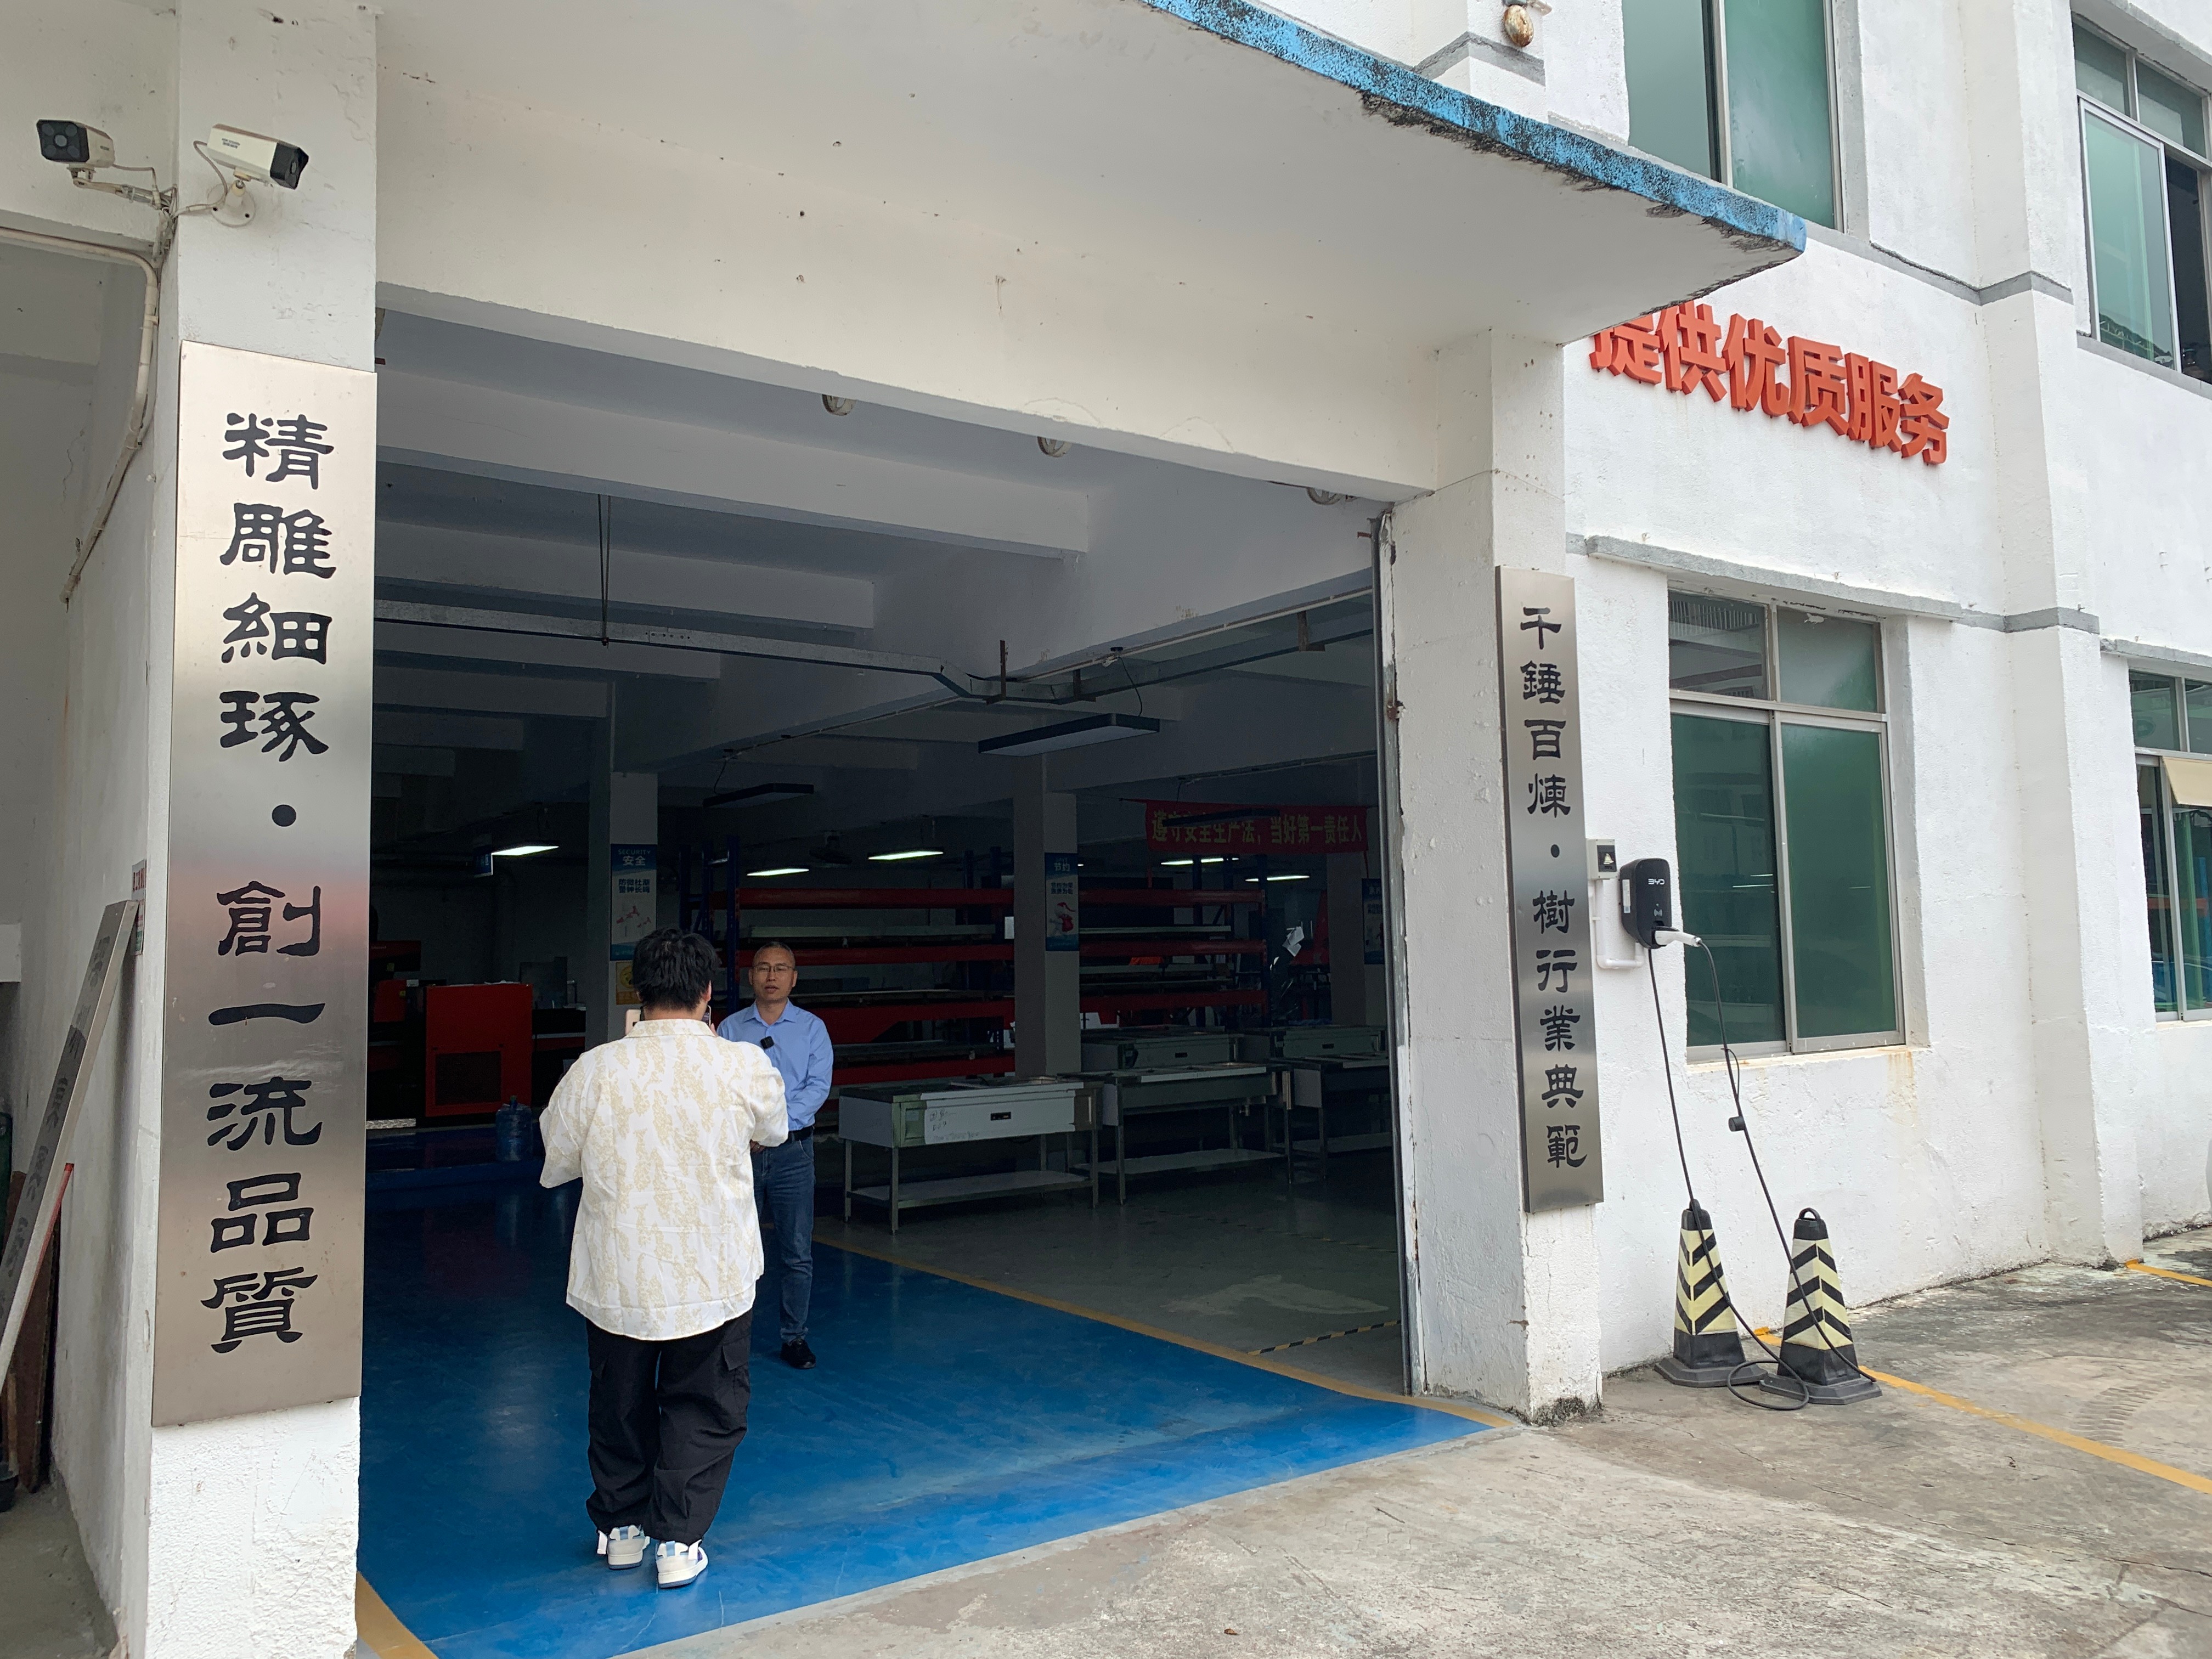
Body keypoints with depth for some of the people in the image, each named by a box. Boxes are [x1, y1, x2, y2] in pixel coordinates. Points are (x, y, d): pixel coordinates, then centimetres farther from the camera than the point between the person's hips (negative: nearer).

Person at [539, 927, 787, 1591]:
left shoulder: (594, 1070, -13)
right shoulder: (744, 1067, -14)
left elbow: (556, 1163, 1)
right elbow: (772, 1133, 9)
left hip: (615, 1277, 1)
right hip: (712, 1277, -1)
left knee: (619, 1404, 21)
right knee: (704, 1409, 16)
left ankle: (621, 1525, 36)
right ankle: (678, 1541, 16)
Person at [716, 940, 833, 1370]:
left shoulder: (812, 1028, 4)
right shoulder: (730, 1029, 6)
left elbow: (818, 1087, -5)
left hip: (792, 1151, 0)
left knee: (798, 1253, 3)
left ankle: (794, 1337, 14)